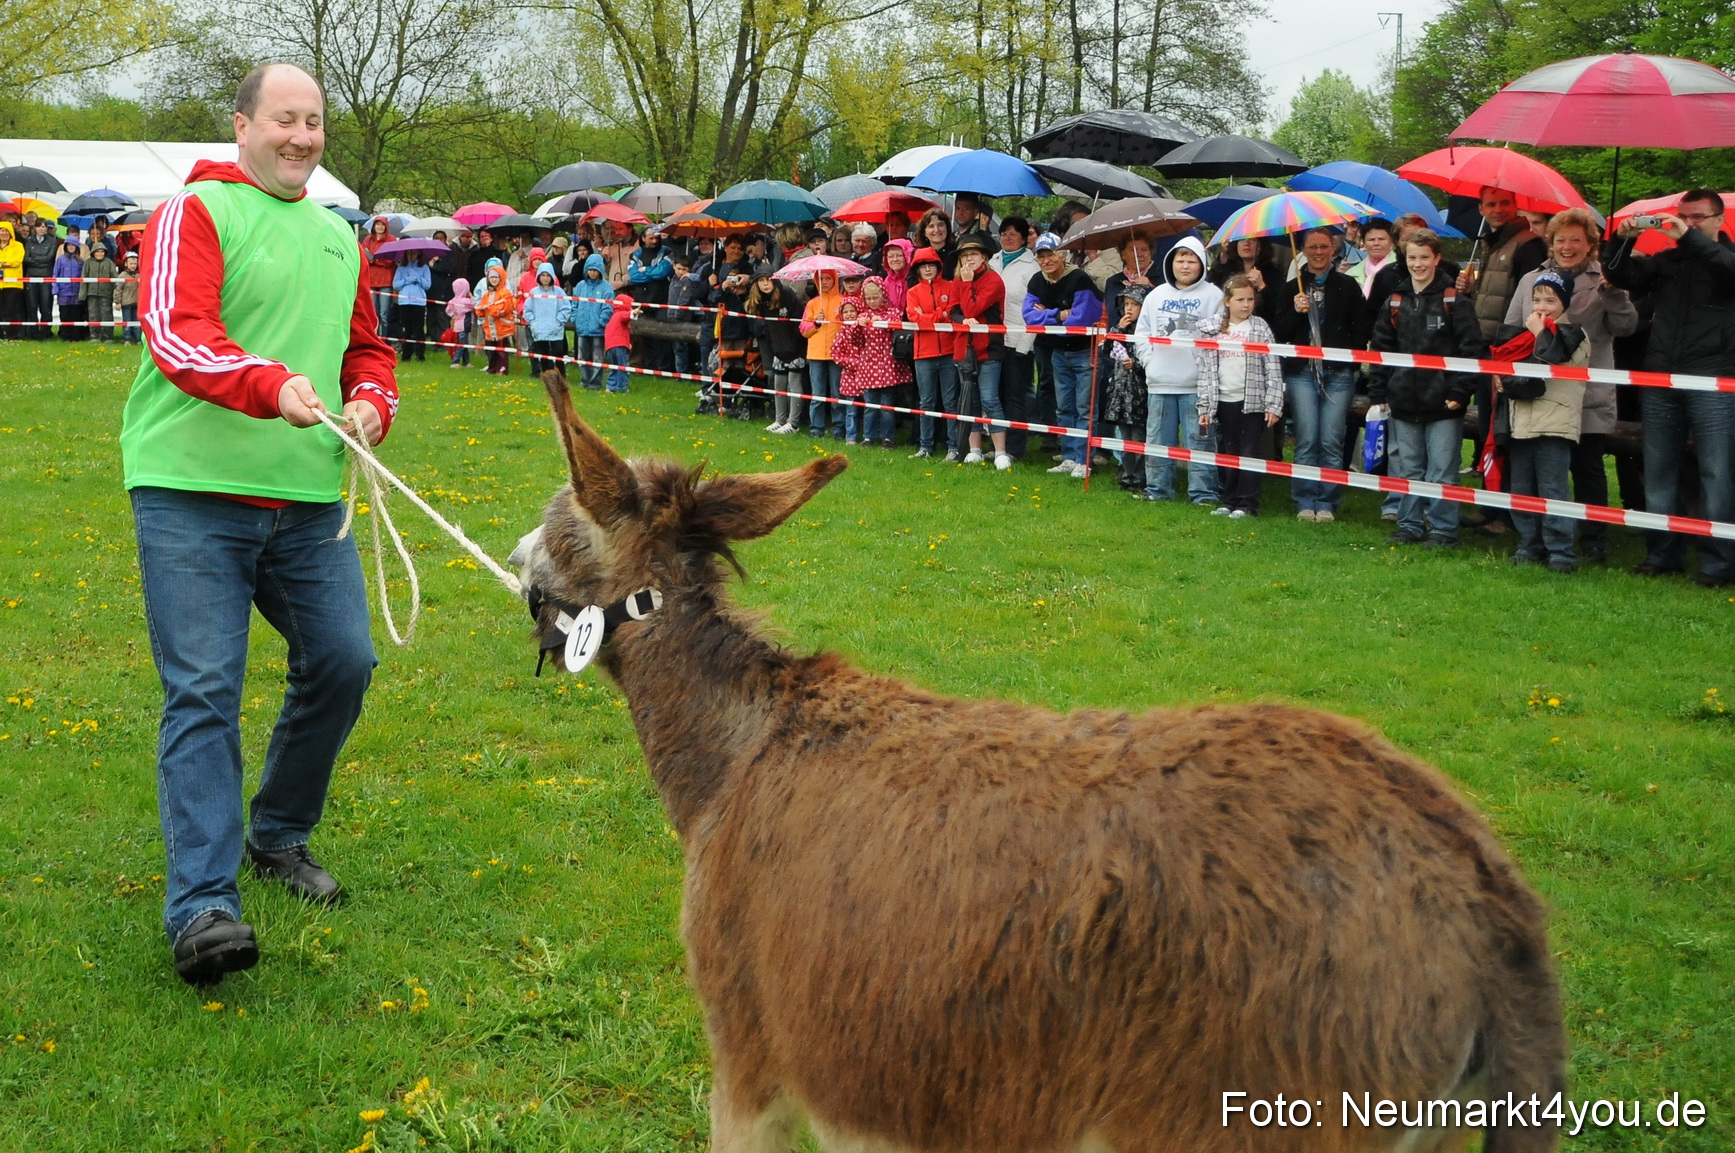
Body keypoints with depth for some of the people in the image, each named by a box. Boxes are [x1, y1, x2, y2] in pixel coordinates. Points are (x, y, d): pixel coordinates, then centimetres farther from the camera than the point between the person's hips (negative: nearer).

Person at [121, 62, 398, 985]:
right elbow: (175, 333, -18)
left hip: (308, 498, 7)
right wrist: (273, 385, -35)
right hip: (192, 495, -6)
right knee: (203, 692, -9)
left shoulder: (337, 238, 18)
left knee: (343, 662, 5)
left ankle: (279, 836, 28)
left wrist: (372, 404, 3)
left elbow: (366, 347, 27)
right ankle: (202, 904, -10)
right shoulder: (195, 214, -4)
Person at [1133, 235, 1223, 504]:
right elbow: (1141, 333, 16)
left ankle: (1203, 492, 2)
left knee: (1200, 440, -3)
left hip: (1196, 384, -4)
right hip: (1159, 382, 4)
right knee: (1158, 439, 10)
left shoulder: (1213, 295, -1)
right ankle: (1157, 488, 19)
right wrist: (1148, 359, 3)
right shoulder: (1156, 295, 13)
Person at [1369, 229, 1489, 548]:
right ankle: (1410, 526, 21)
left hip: (1443, 404, -5)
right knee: (1409, 470, 12)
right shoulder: (1395, 302, 9)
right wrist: (1377, 394, 7)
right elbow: (1380, 350, 12)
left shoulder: (1453, 301, -5)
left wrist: (1460, 392, -13)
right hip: (1404, 402, 5)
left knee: (1442, 472, -1)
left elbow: (1473, 349, -7)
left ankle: (1443, 530, 7)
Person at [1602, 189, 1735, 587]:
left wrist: (1689, 237, -23)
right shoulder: (1665, 262, 16)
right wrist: (1623, 239, -9)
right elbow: (1618, 275, 8)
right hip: (1660, 381, 5)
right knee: (1659, 471, 9)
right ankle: (1664, 554, 17)